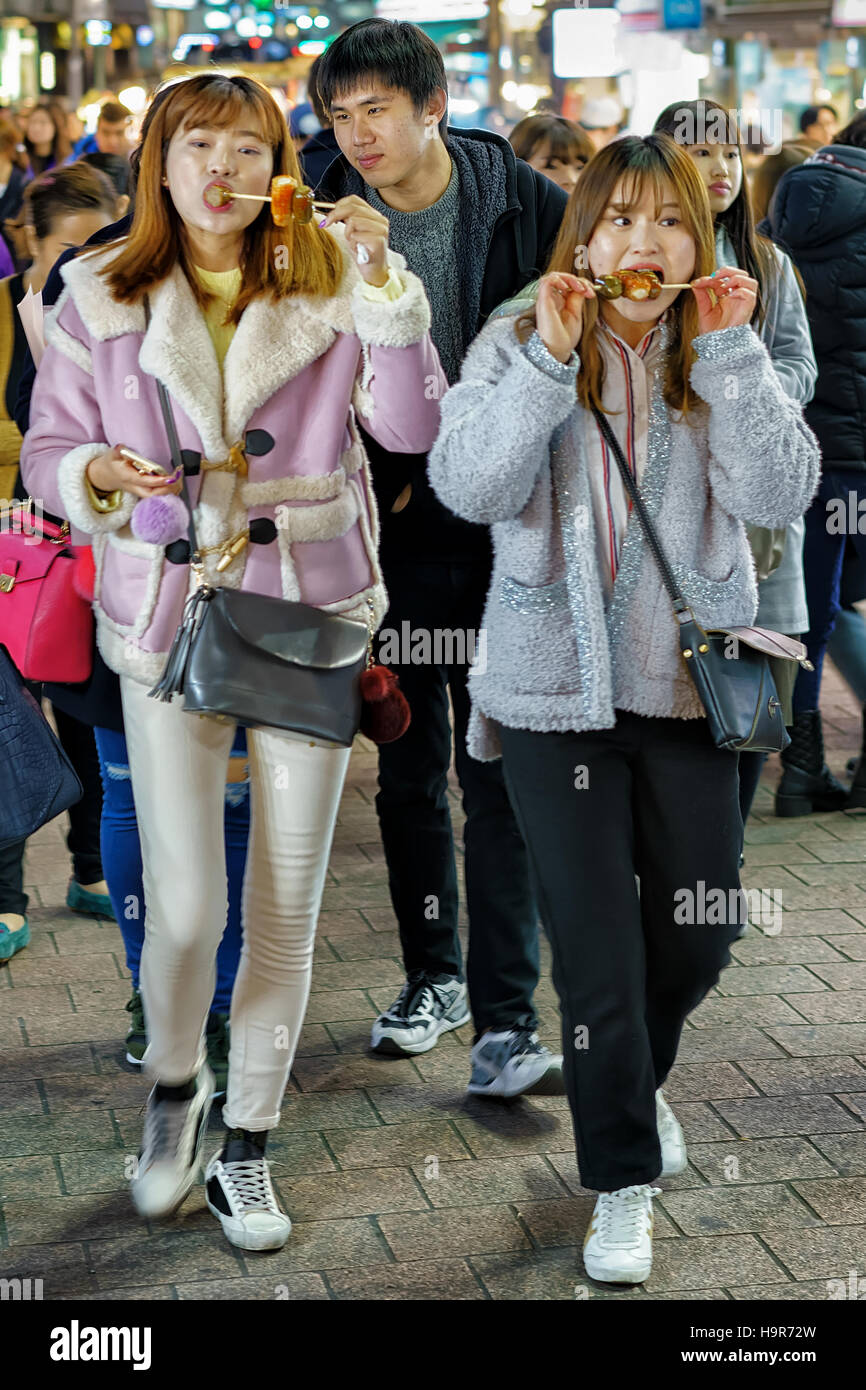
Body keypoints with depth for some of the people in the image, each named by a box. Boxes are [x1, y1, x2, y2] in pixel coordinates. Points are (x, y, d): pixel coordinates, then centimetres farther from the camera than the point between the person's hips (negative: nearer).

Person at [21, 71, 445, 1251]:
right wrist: (95, 475, -17)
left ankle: (246, 1147, 24)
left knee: (289, 901, 6)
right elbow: (47, 450, 5)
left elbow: (414, 426, -10)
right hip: (169, 617, -1)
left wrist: (384, 284, -18)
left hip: (311, 618, 1)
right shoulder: (99, 299, 2)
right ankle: (174, 1088, 28)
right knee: (185, 907, -5)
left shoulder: (329, 283, 1)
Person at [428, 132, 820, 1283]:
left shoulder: (726, 354, 3)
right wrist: (549, 361, -24)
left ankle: (638, 1078, 44)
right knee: (595, 946, 2)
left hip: (688, 683, 2)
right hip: (555, 686, -2)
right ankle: (623, 1180, 20)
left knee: (698, 934, 12)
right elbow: (468, 487, -16)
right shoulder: (519, 342, -2)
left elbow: (780, 495, -11)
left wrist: (730, 350, -17)